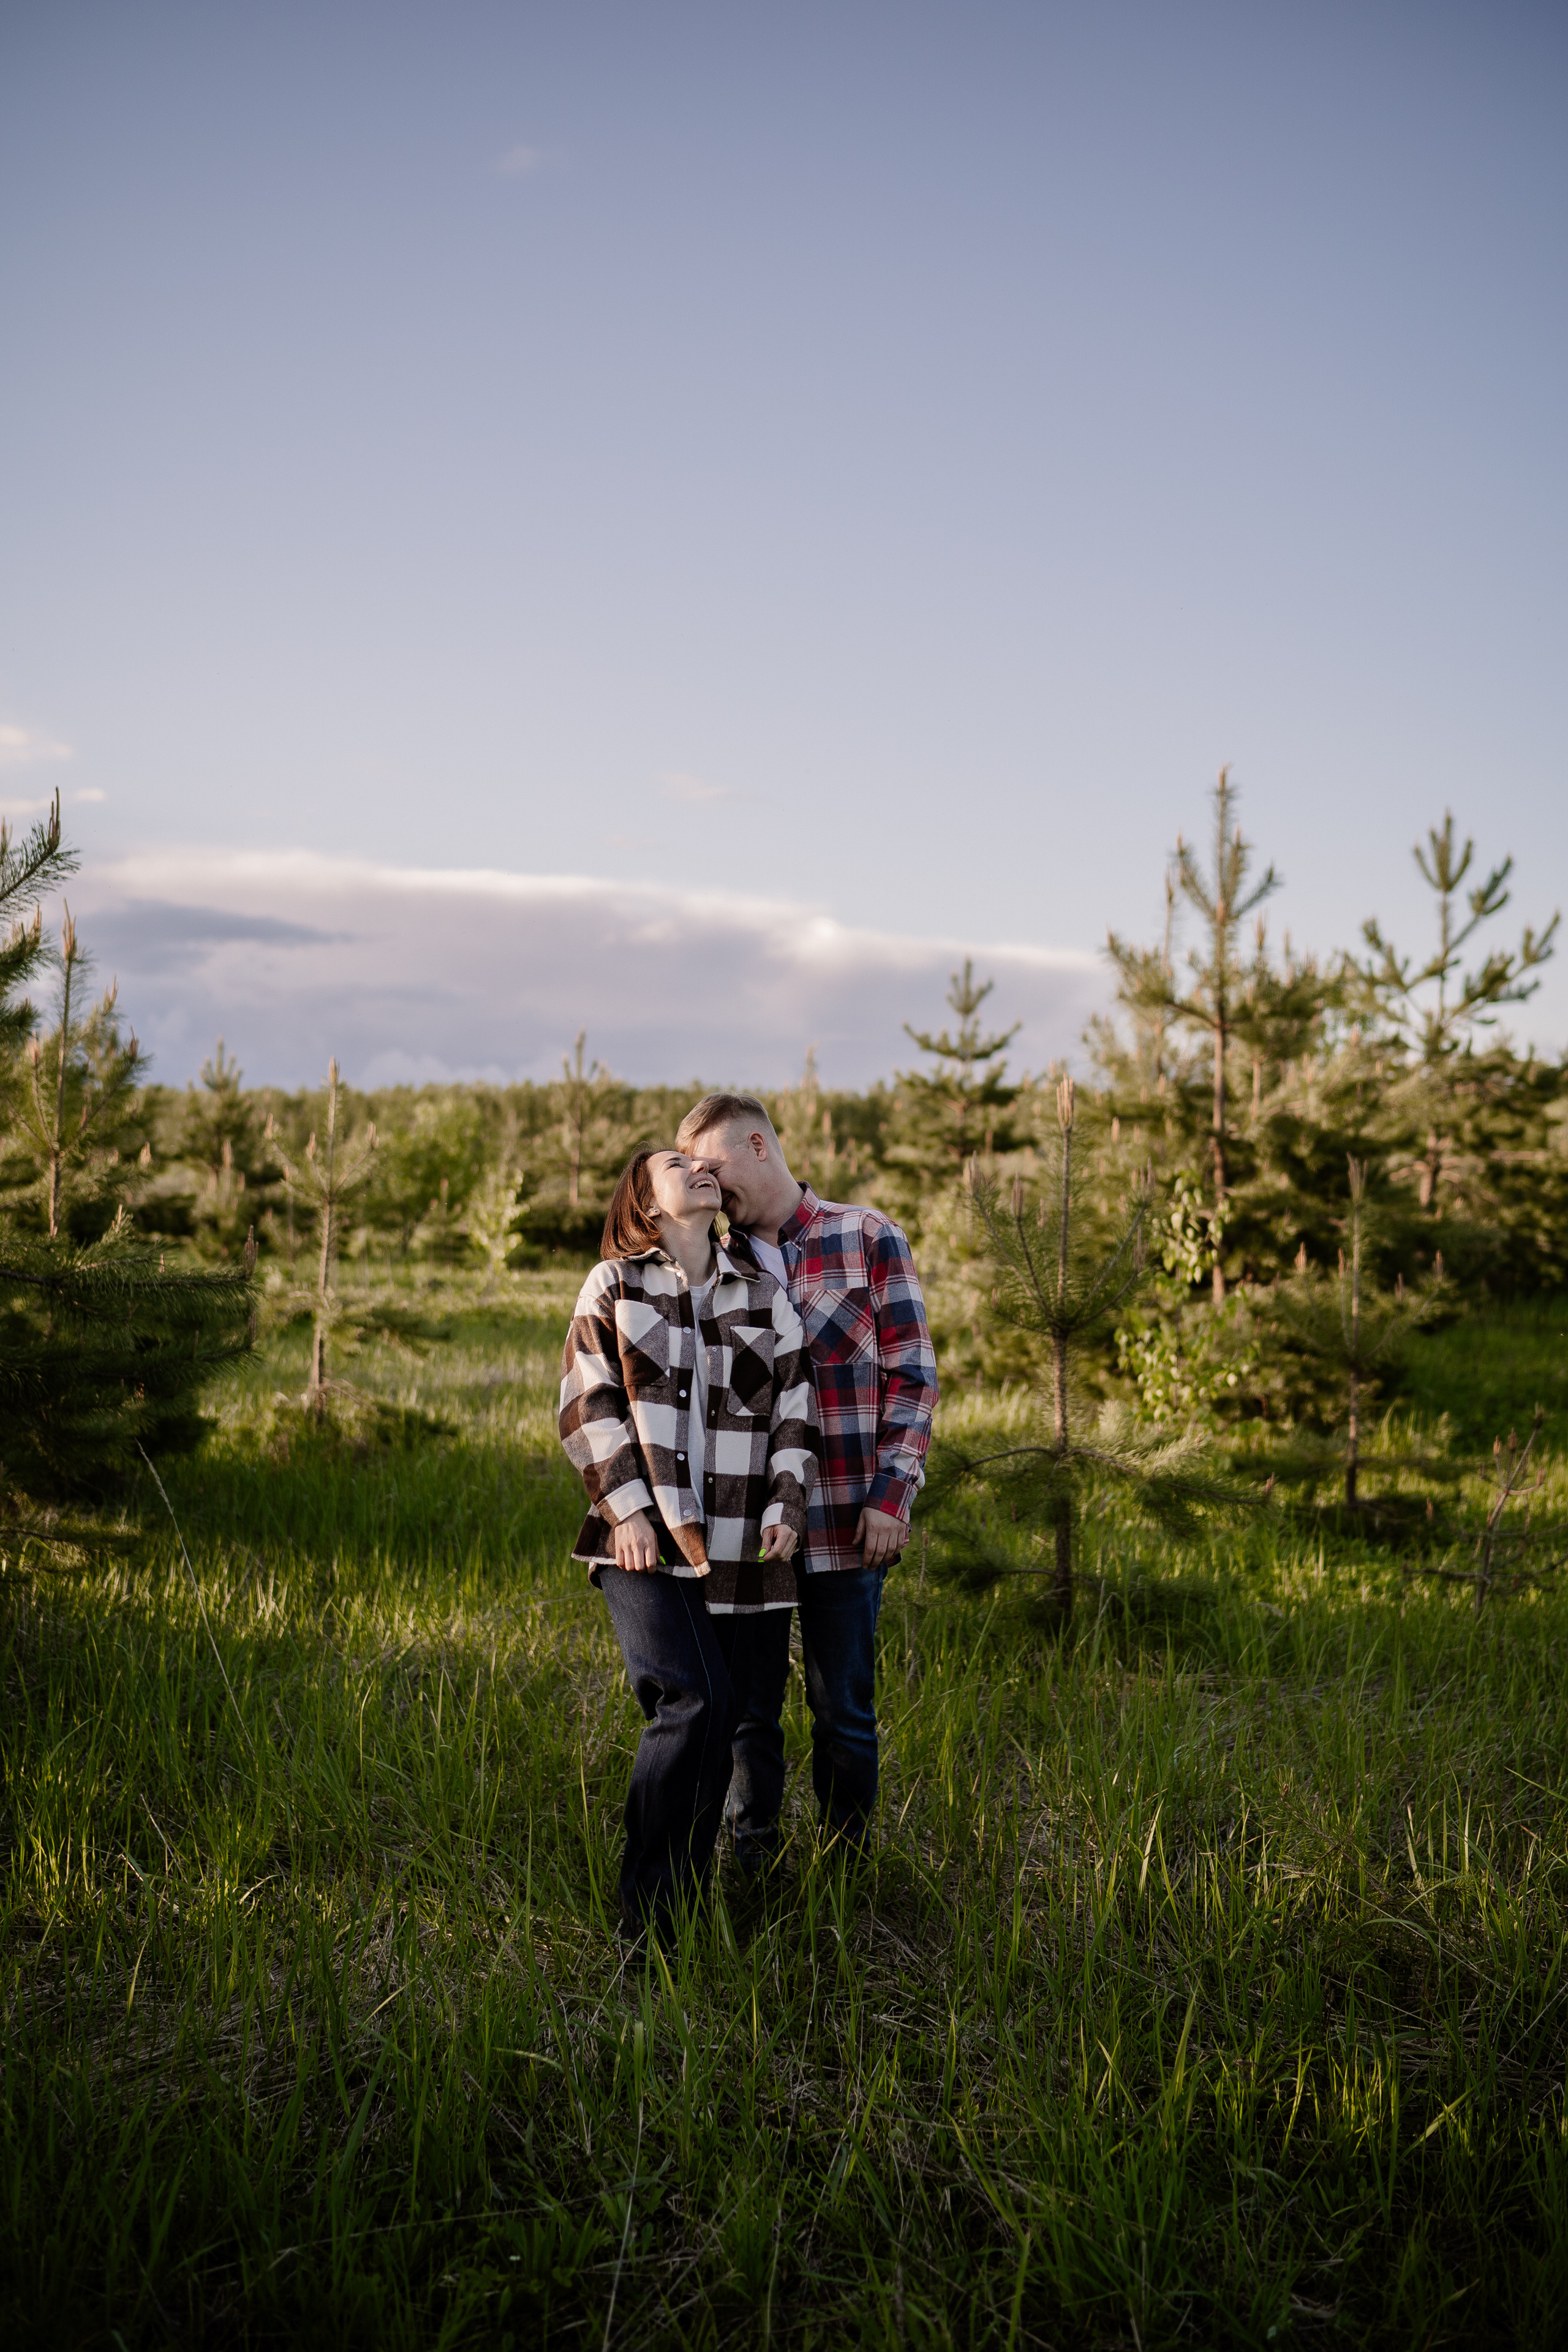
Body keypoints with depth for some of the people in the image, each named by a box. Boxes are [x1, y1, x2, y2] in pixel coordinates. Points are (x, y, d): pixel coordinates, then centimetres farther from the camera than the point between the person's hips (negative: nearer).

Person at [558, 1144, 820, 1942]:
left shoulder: (763, 1295, 16)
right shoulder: (613, 1286, 8)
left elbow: (795, 1408, 15)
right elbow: (587, 1403, 2)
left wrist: (786, 1505, 1)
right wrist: (625, 1505, -9)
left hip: (734, 1546, 4)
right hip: (645, 1538, -3)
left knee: (713, 1723, 3)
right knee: (694, 1701, -19)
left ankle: (687, 1904, 16)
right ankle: (646, 1916, -11)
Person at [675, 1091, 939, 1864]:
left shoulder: (868, 1240, -1)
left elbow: (913, 1379, -2)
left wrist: (892, 1495, -10)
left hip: (846, 1529, -3)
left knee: (844, 1712, 8)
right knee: (747, 1711, 9)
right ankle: (751, 1872, 24)